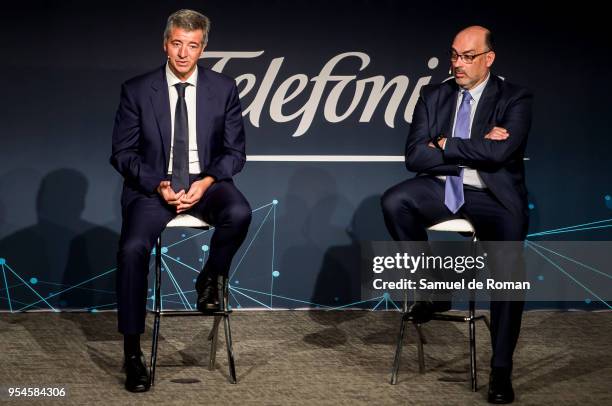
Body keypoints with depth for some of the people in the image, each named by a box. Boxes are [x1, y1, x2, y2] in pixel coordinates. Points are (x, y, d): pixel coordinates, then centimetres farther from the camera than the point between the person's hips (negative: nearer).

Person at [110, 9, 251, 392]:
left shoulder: (224, 88, 3)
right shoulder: (137, 90, 0)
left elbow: (234, 151, 4)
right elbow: (123, 153, 1)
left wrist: (206, 182, -15)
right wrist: (158, 185, -16)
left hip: (206, 183, 1)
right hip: (153, 185, -1)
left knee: (239, 213, -33)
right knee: (132, 249, -27)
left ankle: (210, 278, -1)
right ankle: (133, 351, -14)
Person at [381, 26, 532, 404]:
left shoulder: (515, 99, -2)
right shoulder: (434, 95, 8)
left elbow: (498, 153, -19)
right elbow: (415, 156, -3)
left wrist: (445, 145, -9)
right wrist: (475, 151, -10)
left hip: (491, 194, -3)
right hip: (442, 189, 3)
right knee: (394, 202, -27)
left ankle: (501, 370, -12)